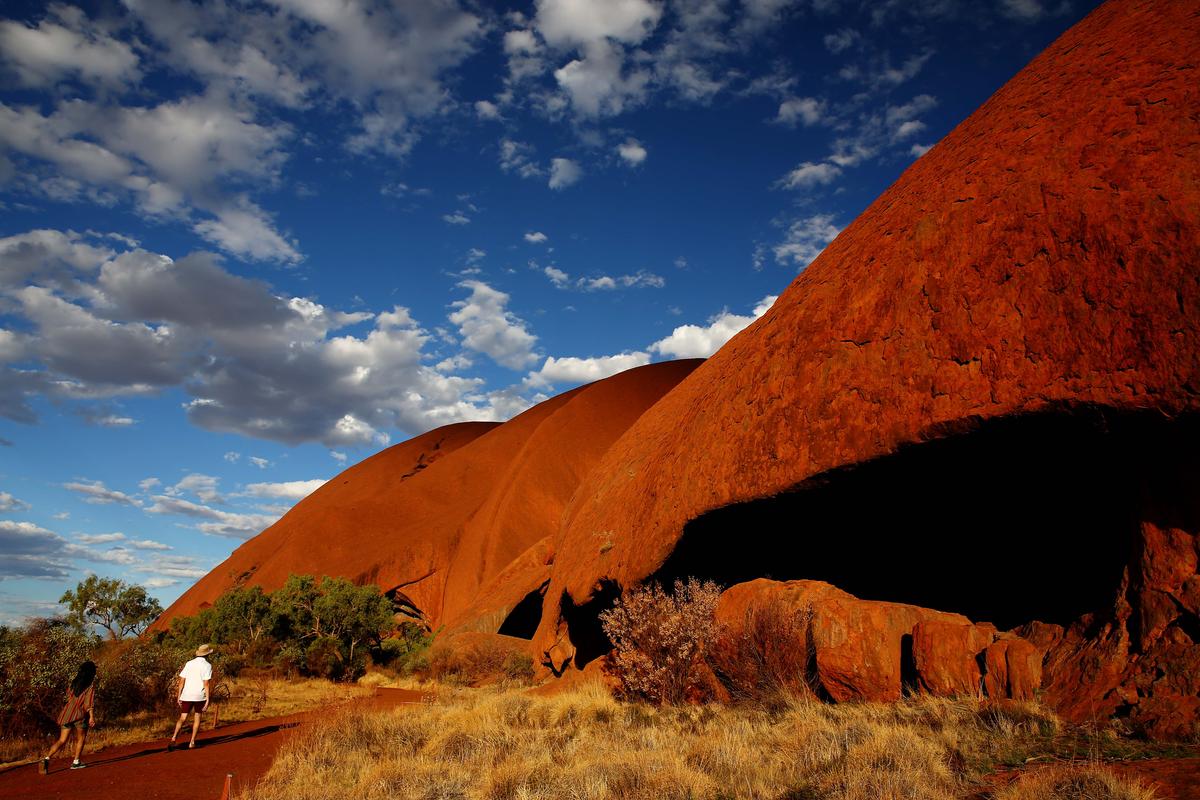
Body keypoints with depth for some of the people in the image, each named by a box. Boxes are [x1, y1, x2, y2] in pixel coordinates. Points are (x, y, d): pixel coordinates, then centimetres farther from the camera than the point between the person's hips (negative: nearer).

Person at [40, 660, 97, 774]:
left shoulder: (74, 682, 13)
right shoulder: (91, 684, -4)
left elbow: (68, 694, 24)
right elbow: (90, 701, -12)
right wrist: (92, 716, -14)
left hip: (67, 713, 5)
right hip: (80, 715, -5)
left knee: (62, 740, 6)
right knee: (81, 738, 15)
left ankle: (47, 758, -15)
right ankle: (76, 762, 14)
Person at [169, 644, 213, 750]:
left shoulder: (189, 664, 7)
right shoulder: (207, 665, -5)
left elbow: (181, 681, 5)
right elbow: (206, 683, -11)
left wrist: (179, 696, 12)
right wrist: (207, 700, -9)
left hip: (186, 696, 3)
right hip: (199, 696, -3)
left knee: (182, 718, 7)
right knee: (197, 718, 12)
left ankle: (173, 739, -12)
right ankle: (192, 742, 11)